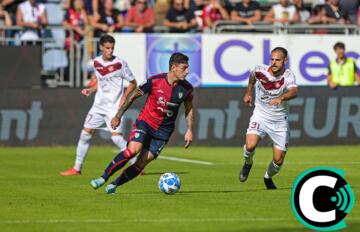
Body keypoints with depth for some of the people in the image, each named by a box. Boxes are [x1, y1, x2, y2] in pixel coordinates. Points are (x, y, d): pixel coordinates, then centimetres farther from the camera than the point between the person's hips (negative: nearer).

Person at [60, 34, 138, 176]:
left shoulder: (120, 64, -10)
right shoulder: (97, 62, 6)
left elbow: (133, 83, -2)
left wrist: (124, 97, -14)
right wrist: (91, 90, 4)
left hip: (114, 106, -5)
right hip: (99, 105, 5)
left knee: (117, 137, -16)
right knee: (85, 134, 3)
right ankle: (77, 168, 13)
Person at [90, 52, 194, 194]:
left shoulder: (186, 88, -7)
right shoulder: (155, 81, -16)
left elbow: (189, 108, 11)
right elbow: (133, 96, -4)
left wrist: (189, 130, 4)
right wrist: (118, 116, -5)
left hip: (163, 130, 3)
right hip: (145, 122, -3)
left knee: (142, 162, -6)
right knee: (133, 149, -27)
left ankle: (114, 185, 10)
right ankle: (103, 178, -16)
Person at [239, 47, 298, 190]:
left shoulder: (288, 76, -19)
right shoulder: (260, 71, -11)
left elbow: (293, 92, -41)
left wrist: (280, 98, -59)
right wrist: (248, 93, 22)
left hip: (279, 120, 0)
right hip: (260, 115, 0)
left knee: (279, 160, 1)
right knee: (250, 145, -26)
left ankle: (268, 177, 35)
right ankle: (248, 163, 10)